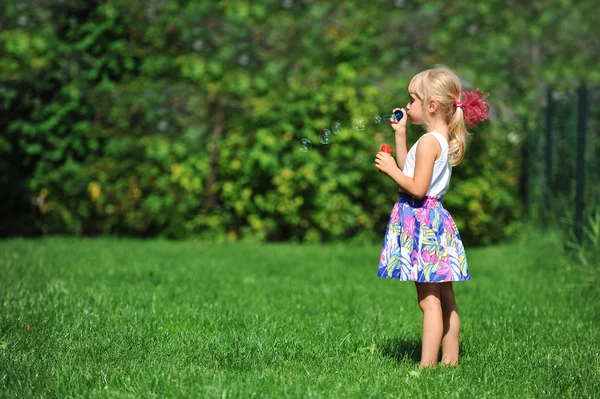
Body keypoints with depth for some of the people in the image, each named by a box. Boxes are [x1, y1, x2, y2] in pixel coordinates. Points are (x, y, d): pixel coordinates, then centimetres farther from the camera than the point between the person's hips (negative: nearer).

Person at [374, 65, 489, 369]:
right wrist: (400, 135, 18)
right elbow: (409, 169, 20)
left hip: (420, 218, -10)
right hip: (435, 219, 10)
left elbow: (418, 187, -22)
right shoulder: (444, 139, 12)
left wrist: (390, 169, -11)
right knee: (445, 299, 13)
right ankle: (450, 359, 21)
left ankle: (427, 366, -8)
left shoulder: (428, 141, -17)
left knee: (429, 301, -9)